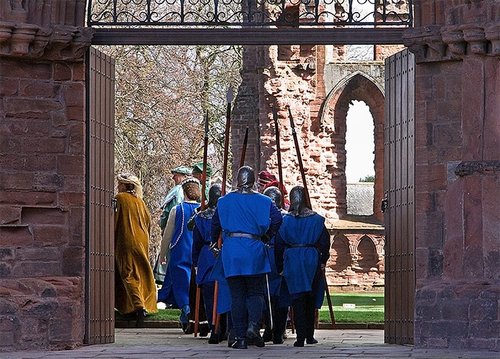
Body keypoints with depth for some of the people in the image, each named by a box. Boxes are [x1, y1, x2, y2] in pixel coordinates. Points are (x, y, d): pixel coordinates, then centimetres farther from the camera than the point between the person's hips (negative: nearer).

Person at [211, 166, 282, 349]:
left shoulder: (224, 201, 7)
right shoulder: (263, 201, 2)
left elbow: (216, 224, 13)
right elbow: (277, 218, -9)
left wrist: (215, 242, 29)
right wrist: (266, 237, 6)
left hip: (231, 251, 1)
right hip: (254, 250, -1)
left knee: (237, 295, 6)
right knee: (255, 292, 8)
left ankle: (240, 337, 2)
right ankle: (253, 326, -17)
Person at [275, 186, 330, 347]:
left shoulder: (285, 220, 0)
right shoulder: (316, 219, 0)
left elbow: (278, 245, 2)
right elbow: (324, 241, -2)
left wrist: (279, 267, 9)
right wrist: (323, 261, 4)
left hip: (292, 261, -1)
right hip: (312, 260, 1)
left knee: (297, 299, 0)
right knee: (311, 300, 13)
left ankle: (301, 336, -12)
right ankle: (309, 335, 19)